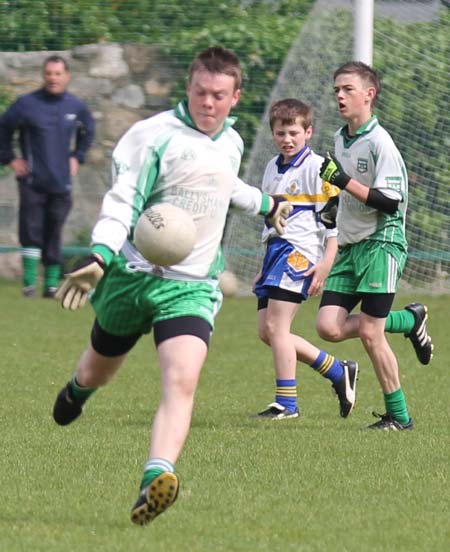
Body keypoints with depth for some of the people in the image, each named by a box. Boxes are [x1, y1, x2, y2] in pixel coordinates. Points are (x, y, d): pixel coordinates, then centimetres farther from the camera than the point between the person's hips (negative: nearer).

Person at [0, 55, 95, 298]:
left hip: (61, 183, 2)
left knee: (53, 234, 5)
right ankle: (29, 280, -1)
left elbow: (88, 131, 24)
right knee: (31, 230, -8)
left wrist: (77, 157, 15)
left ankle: (52, 281, 12)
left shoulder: (76, 107, 4)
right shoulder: (27, 104, -5)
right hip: (32, 181, -2)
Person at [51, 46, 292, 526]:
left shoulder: (231, 143, 9)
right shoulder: (154, 135, -12)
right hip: (133, 276, -2)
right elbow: (121, 202, -18)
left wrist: (265, 205, 52)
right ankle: (76, 391, 58)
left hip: (192, 286, 2)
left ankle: (155, 480, -38)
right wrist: (99, 258, -34)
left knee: (182, 380, -23)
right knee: (97, 373, 19)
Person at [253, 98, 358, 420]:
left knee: (275, 326, -14)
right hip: (275, 250, 9)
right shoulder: (273, 169, 18)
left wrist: (326, 264, -18)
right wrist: (264, 267, 28)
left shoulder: (317, 167, -6)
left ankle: (287, 403, -9)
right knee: (266, 331, 3)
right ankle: (340, 373, 14)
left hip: (300, 252, -9)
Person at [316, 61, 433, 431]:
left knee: (370, 333, -10)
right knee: (329, 326, -6)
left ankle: (398, 415, 4)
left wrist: (345, 182, -24)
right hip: (350, 246, 8)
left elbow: (390, 203, -20)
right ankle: (409, 320, 15)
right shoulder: (340, 139, 12)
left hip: (382, 242, -8)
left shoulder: (379, 141, -14)